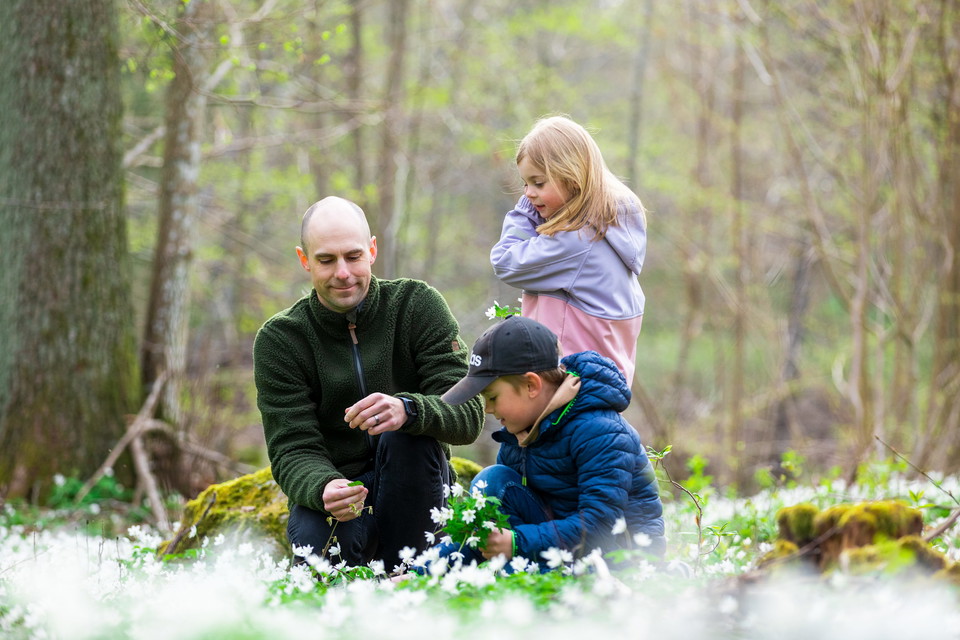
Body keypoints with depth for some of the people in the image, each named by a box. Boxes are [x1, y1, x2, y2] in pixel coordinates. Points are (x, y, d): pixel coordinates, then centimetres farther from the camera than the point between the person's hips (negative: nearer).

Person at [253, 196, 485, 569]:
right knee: (315, 544, -34)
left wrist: (407, 410, -39)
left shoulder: (417, 305, -6)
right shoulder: (279, 339, -5)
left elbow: (468, 415, -16)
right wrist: (324, 489, -38)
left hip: (416, 489, 1)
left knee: (409, 430, -30)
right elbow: (292, 450, -13)